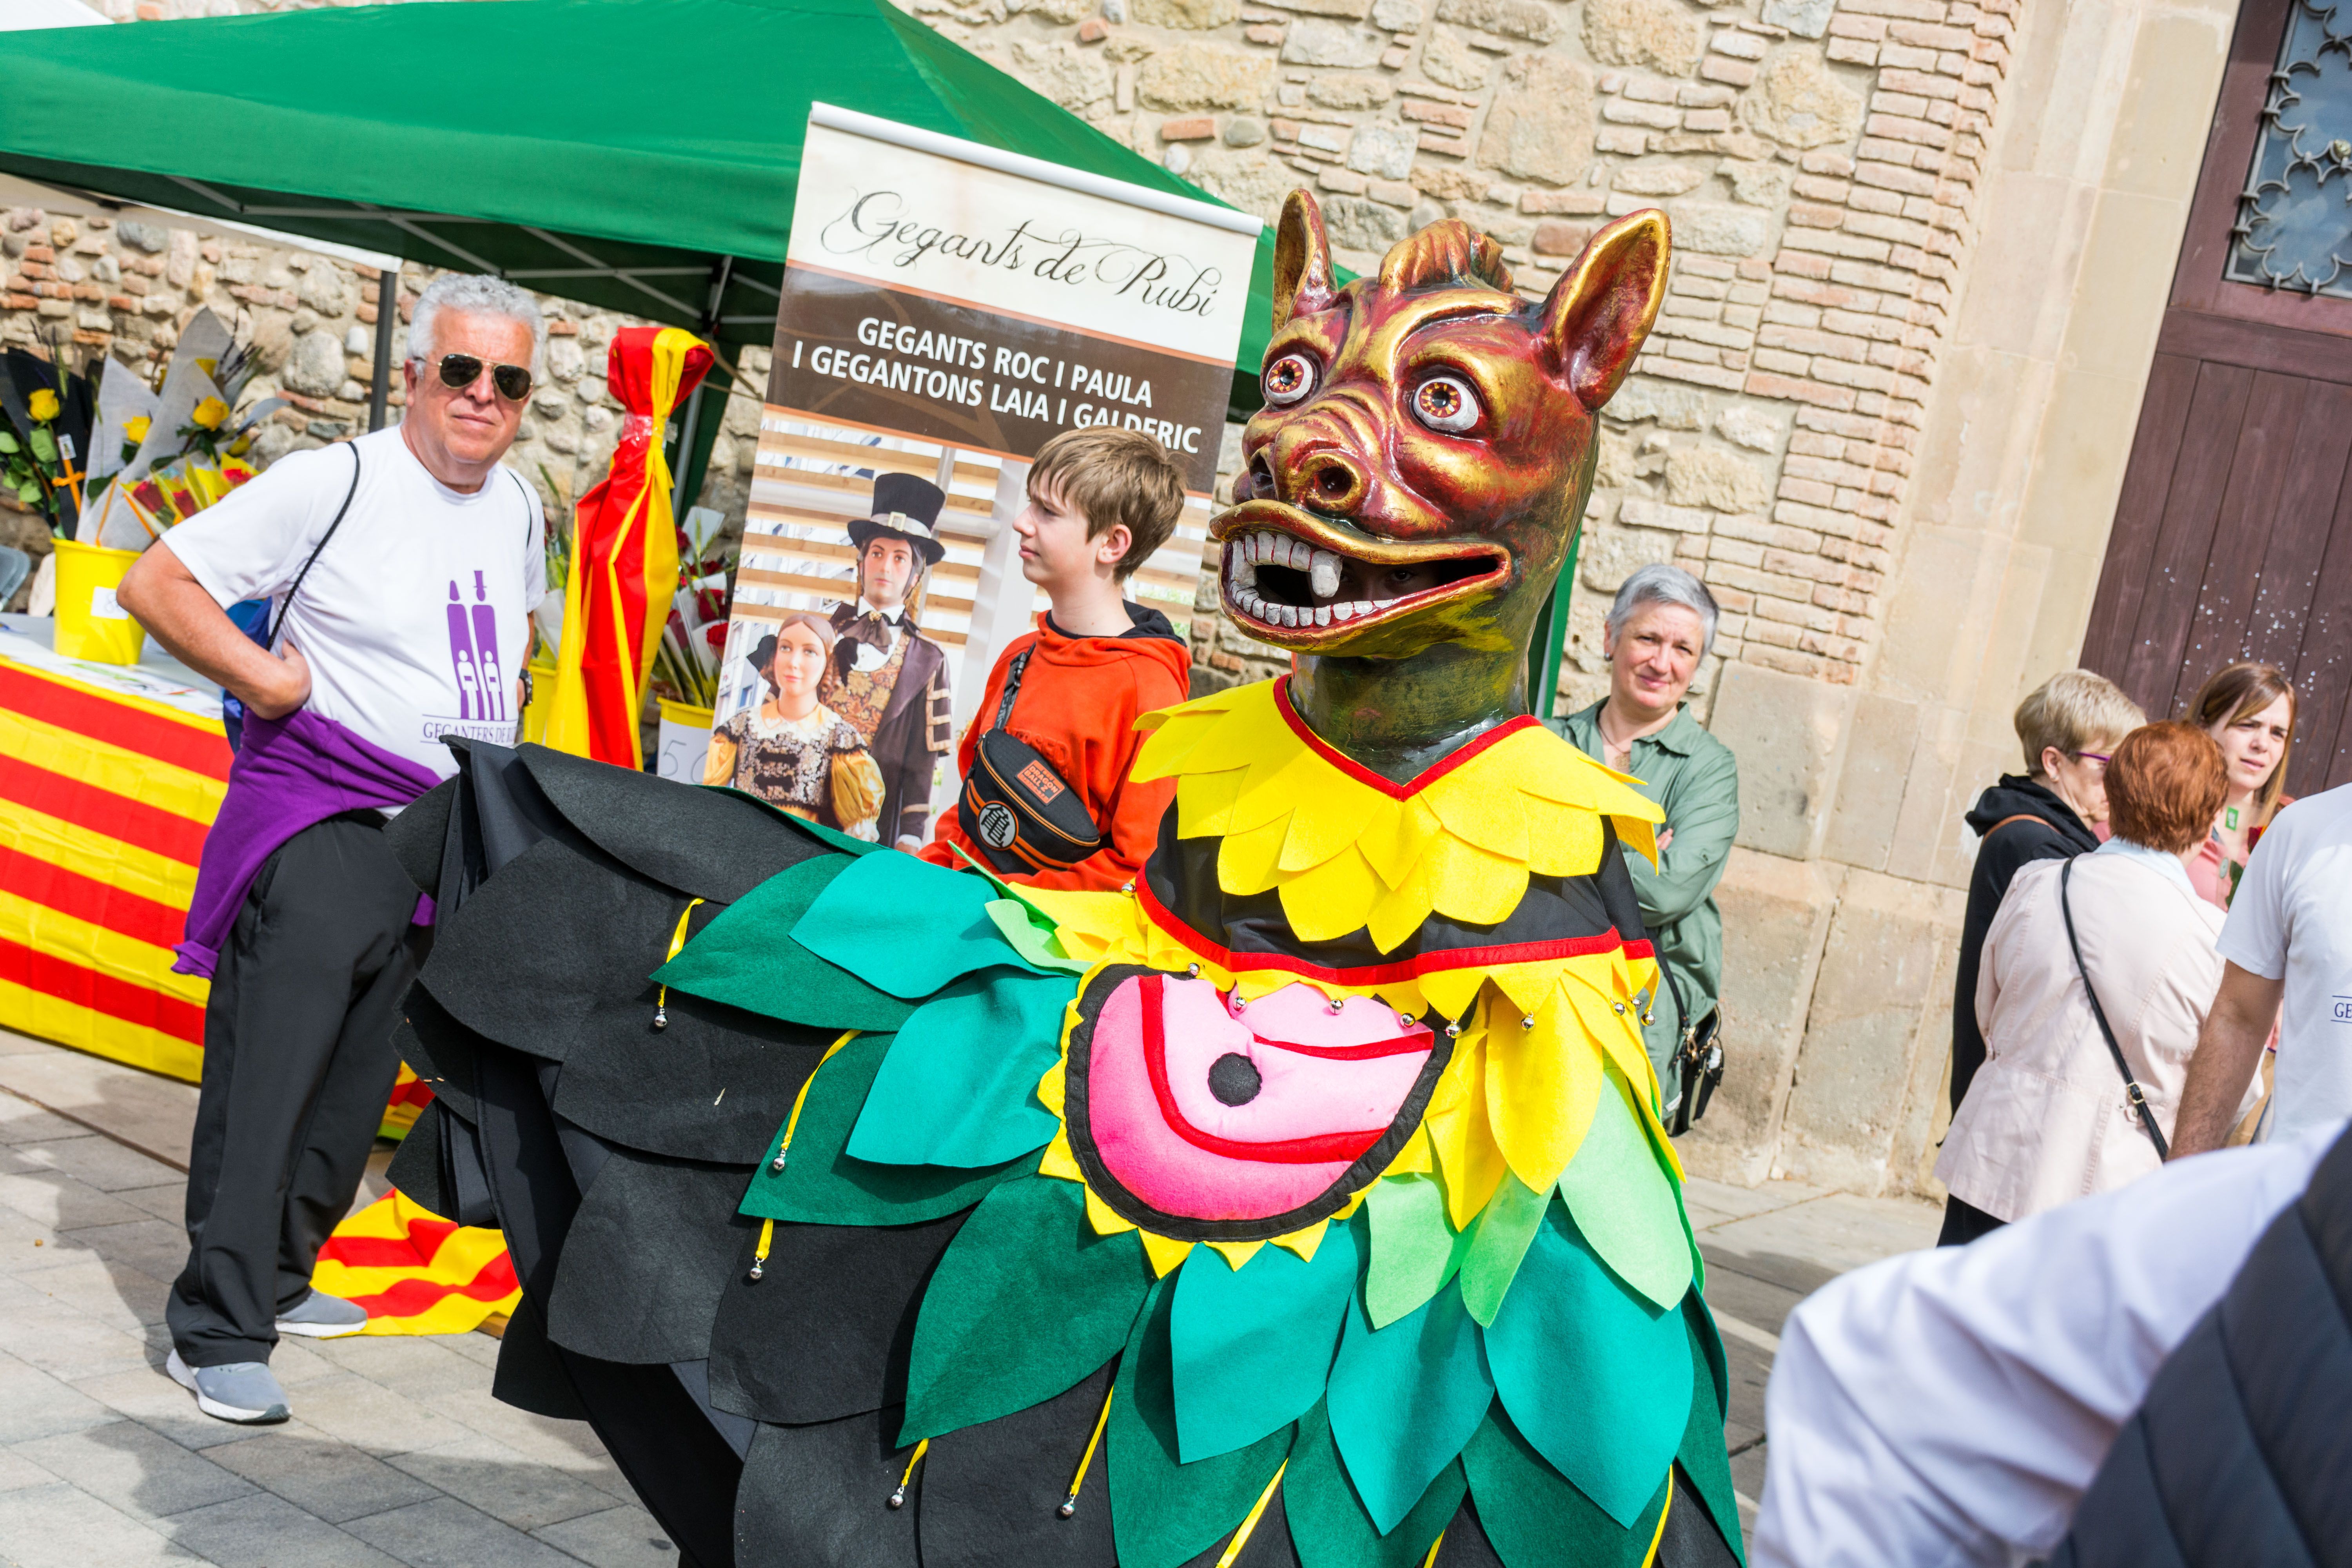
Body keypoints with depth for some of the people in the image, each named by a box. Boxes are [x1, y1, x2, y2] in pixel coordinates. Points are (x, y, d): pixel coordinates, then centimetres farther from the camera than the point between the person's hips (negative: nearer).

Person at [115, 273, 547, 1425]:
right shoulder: (333, 483, -10)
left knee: (357, 1090, 13)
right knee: (264, 1078, -7)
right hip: (318, 829, -7)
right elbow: (156, 583, -10)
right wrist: (267, 677, -17)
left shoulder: (520, 510, 10)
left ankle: (277, 1278, 28)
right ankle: (217, 1331, -1)